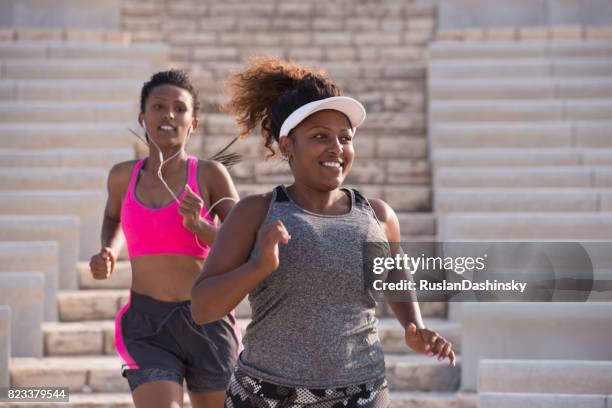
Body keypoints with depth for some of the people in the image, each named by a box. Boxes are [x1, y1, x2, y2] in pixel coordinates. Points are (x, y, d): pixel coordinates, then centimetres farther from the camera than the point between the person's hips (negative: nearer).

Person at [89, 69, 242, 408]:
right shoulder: (124, 175, 4)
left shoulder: (211, 174, -4)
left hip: (208, 324, 0)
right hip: (147, 329, 1)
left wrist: (198, 225, -23)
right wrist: (107, 255, 6)